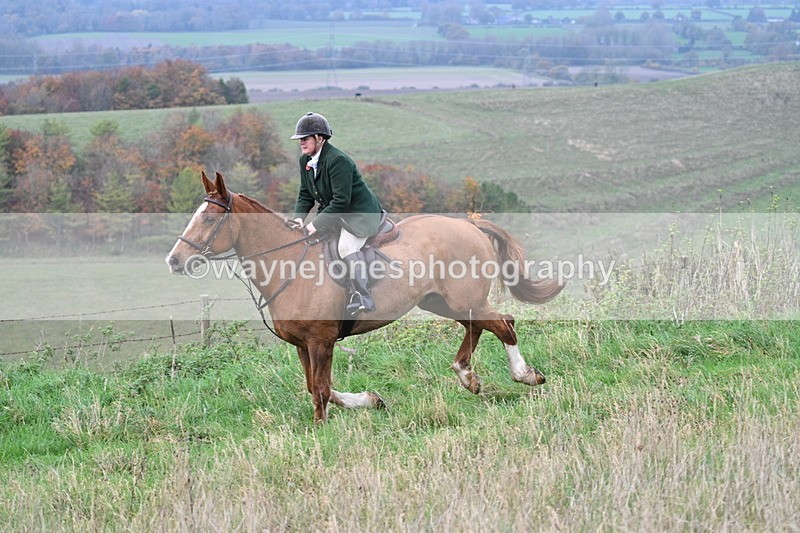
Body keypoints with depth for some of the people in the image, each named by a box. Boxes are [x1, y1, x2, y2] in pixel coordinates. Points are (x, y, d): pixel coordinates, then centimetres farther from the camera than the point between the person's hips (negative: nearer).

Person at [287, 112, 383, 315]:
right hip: (332, 212, 9)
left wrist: (317, 224, -30)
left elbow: (341, 200, -29)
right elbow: (305, 195, 6)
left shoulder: (337, 160, -26)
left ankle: (363, 297, -29)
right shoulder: (305, 161, 2)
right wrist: (299, 217, -14)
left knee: (346, 247, -29)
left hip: (359, 212, -9)